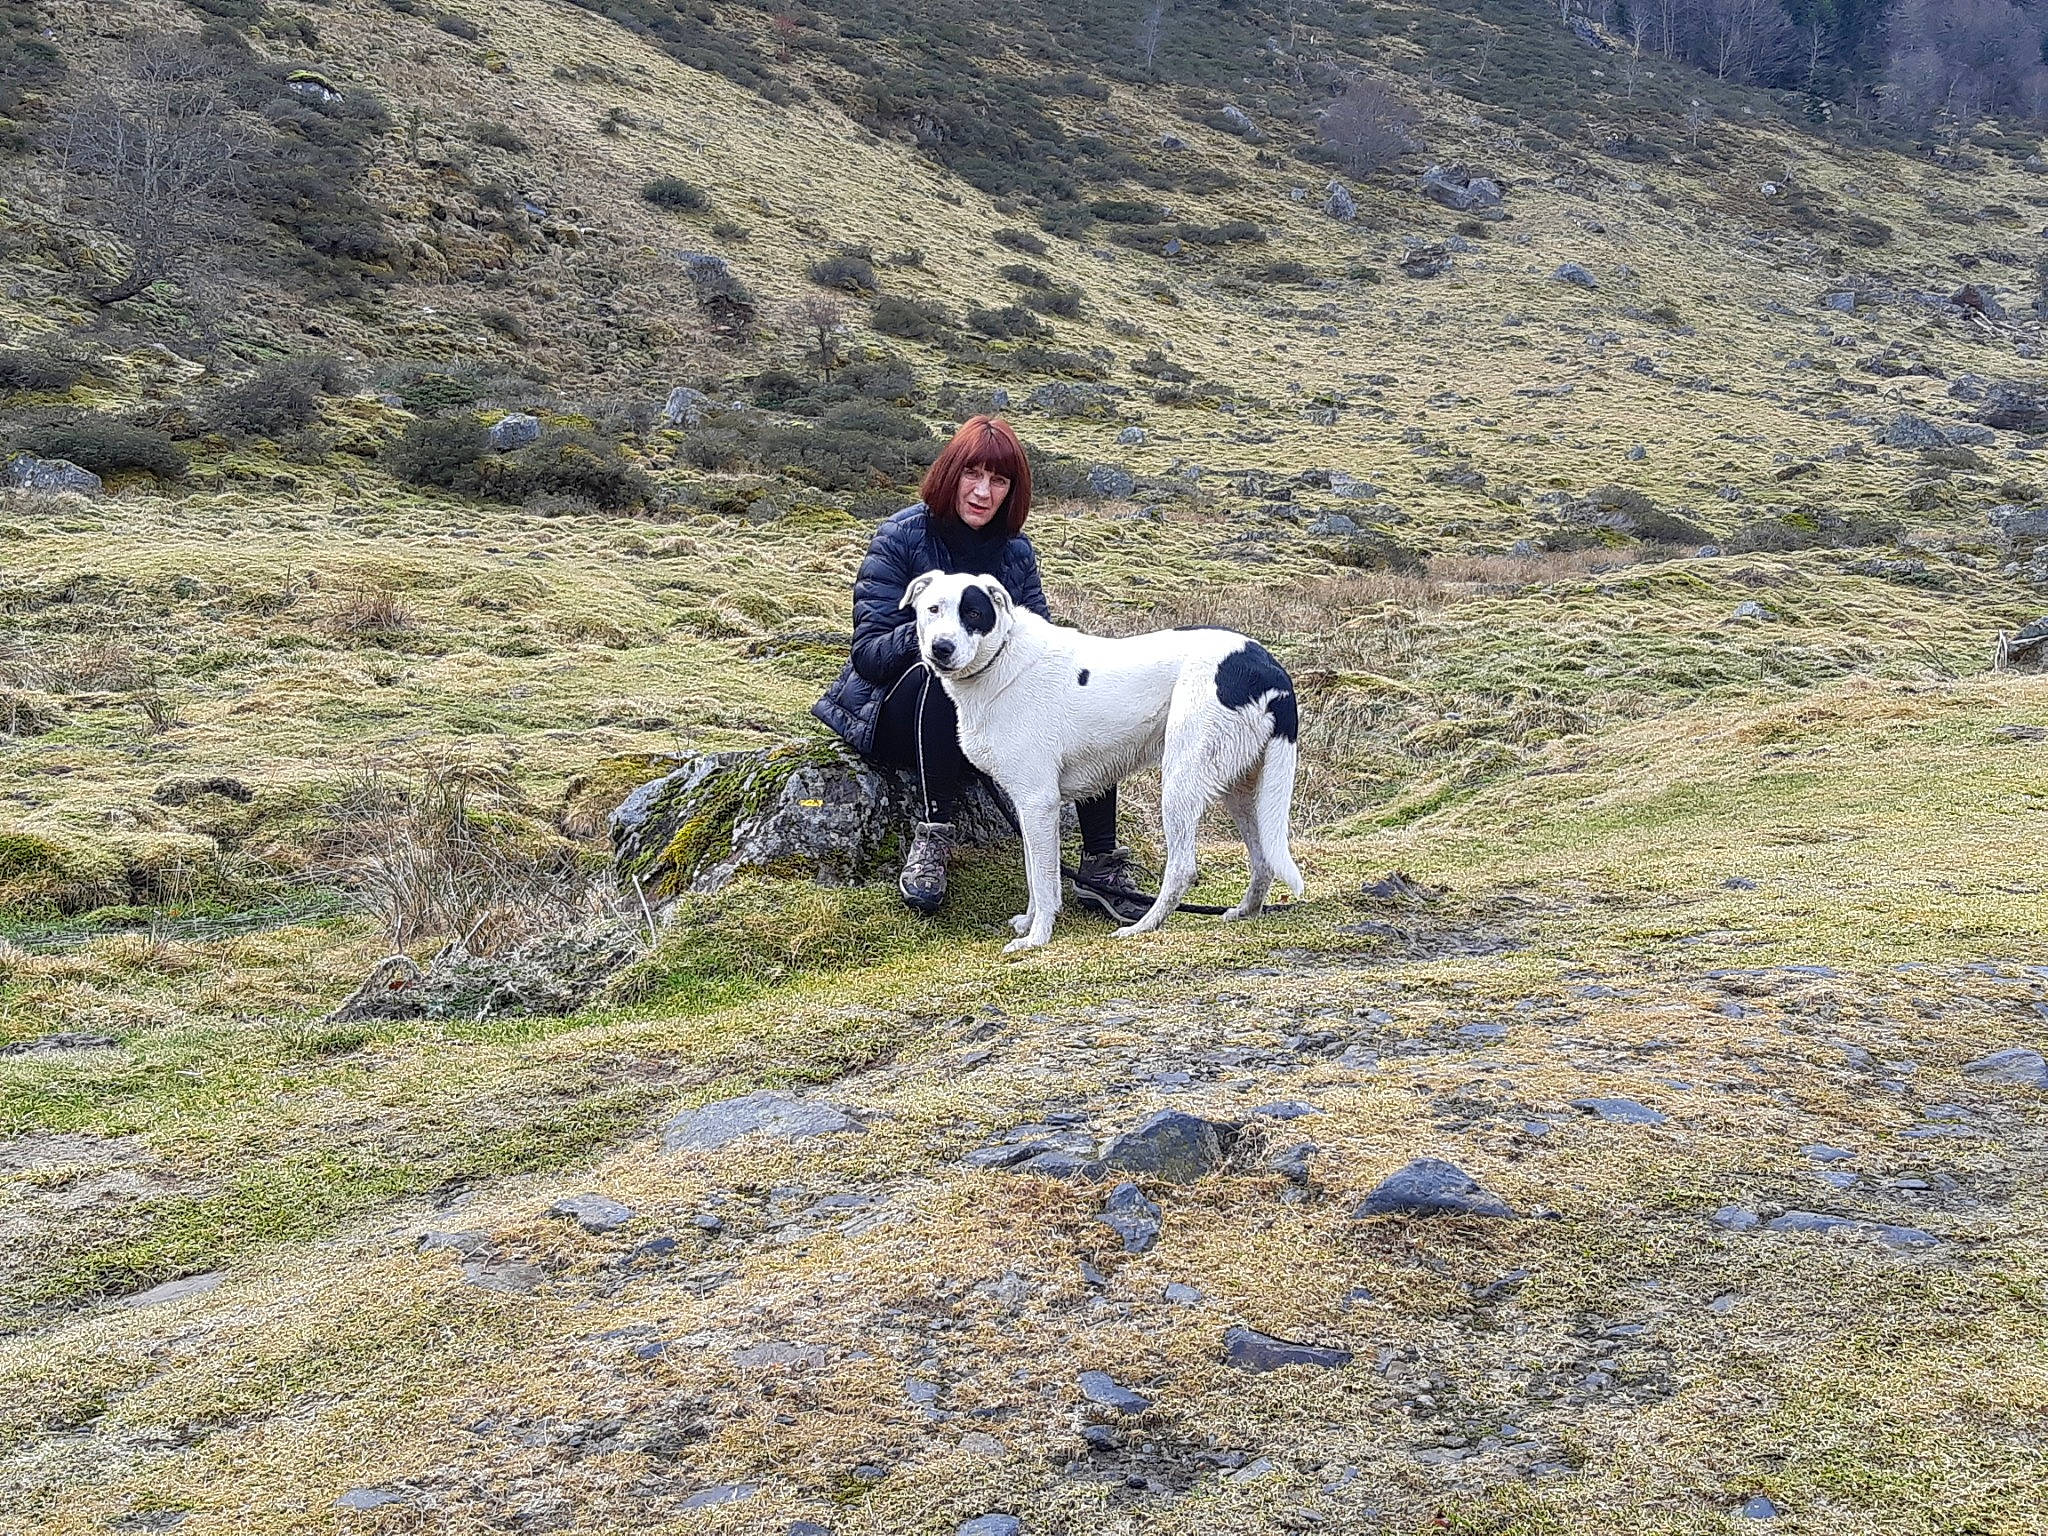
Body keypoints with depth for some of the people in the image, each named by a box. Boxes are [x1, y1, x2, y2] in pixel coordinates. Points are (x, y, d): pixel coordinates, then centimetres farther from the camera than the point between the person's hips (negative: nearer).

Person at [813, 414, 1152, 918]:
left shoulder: (1016, 551, 7)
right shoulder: (900, 538, -8)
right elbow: (866, 653, -14)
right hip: (898, 719, -4)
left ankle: (1101, 862, -20)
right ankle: (930, 838, -32)